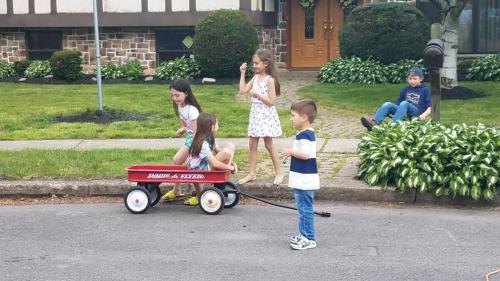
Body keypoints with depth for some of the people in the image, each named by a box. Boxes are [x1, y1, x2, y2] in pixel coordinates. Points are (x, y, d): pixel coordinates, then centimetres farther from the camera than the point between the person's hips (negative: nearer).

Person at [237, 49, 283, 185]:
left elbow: (271, 102, -17)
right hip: (255, 114, 7)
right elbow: (242, 91, 2)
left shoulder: (269, 80, -14)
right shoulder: (255, 78, 7)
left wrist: (257, 94, -21)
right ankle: (251, 173, 14)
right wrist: (242, 73, 1)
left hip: (266, 115, -7)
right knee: (252, 145, 7)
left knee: (269, 145, 1)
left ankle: (278, 173, 14)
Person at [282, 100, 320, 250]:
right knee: (303, 208, 17)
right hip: (302, 180, 11)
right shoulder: (307, 133, 13)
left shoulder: (305, 135, -19)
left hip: (304, 180, -11)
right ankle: (303, 234, 26)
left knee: (305, 208, -4)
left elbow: (305, 154, -27)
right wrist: (292, 153, 10)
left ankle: (309, 239, 2)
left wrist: (291, 152, -15)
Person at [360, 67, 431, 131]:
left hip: (416, 115, -4)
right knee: (387, 104, -22)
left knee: (404, 103, -34)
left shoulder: (425, 90, 9)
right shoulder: (405, 90, 22)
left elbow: (430, 107, 3)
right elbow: (398, 104, 23)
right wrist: (391, 111, 4)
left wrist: (424, 115, -17)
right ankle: (374, 122, -48)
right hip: (404, 112, 4)